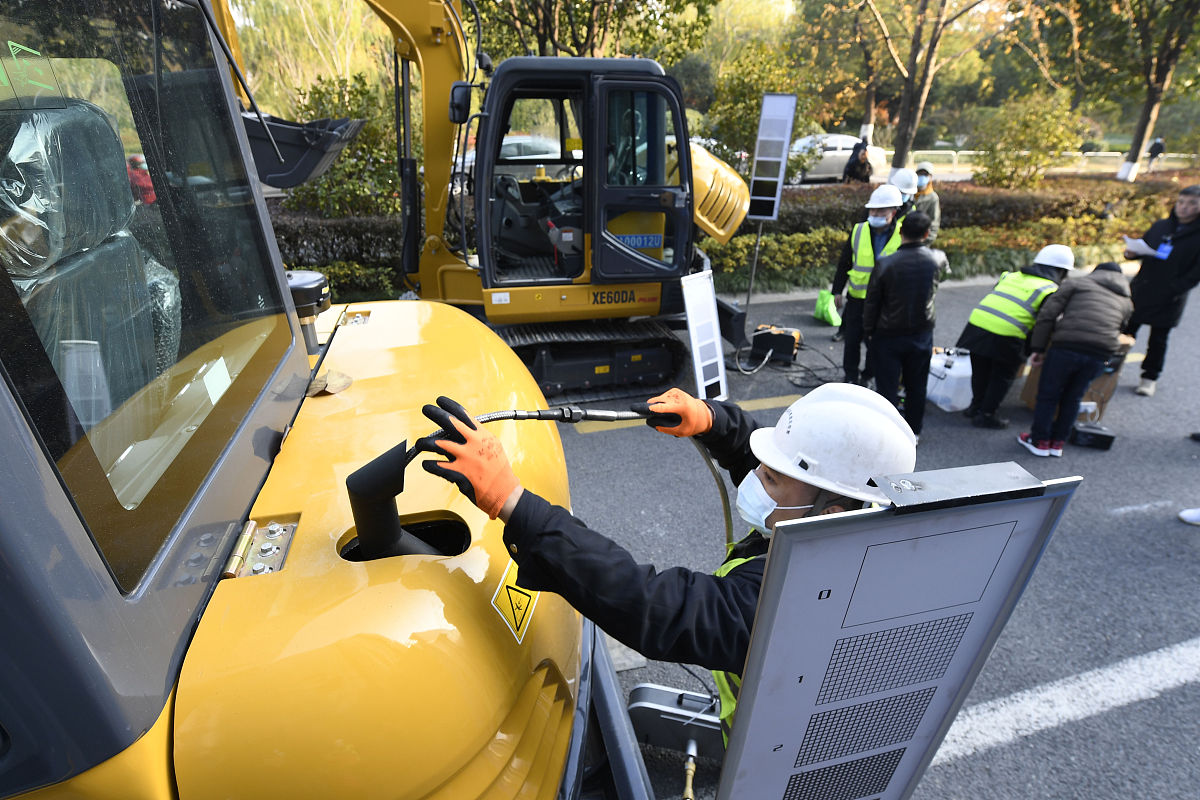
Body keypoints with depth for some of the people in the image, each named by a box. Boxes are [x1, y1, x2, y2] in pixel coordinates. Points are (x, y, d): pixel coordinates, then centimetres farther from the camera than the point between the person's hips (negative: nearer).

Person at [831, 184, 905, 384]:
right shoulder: (858, 231, -2)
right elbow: (844, 263, 6)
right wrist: (837, 291, 4)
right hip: (857, 298, 1)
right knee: (851, 339, 9)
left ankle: (869, 376, 29)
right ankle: (851, 375, 27)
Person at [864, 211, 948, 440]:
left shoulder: (885, 264, -18)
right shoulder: (937, 259, -7)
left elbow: (871, 303, -12)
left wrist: (868, 332, 2)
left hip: (888, 336, -3)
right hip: (922, 335, 4)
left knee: (887, 387, 5)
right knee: (916, 387, 18)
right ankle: (913, 431, 32)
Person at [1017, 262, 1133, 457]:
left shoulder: (1077, 283, 15)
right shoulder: (1126, 302, 28)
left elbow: (1047, 314, 3)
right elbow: (1119, 330, 27)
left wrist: (1038, 349, 5)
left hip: (1067, 346, -4)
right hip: (1101, 354, 4)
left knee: (1048, 393, 9)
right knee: (1073, 397, 18)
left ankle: (1039, 441, 15)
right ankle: (1057, 442, 25)